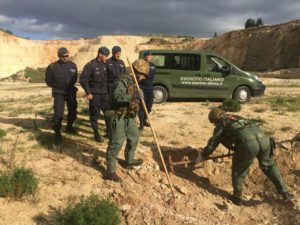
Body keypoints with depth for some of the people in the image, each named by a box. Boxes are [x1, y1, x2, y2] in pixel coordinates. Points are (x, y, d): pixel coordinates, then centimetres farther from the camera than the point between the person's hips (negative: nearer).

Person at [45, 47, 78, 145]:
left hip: (71, 92, 4)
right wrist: (58, 86, -5)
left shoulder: (73, 65, 0)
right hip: (59, 93, -4)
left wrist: (70, 87, 1)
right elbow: (48, 81, -3)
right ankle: (57, 133, 0)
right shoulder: (52, 67, -10)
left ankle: (69, 126, 38)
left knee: (73, 111, 14)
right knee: (58, 113, -13)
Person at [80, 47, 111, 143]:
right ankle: (96, 134, 16)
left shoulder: (105, 64, 5)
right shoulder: (90, 65, -12)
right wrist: (88, 92, -13)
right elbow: (83, 79, -13)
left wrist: (108, 89, 11)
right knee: (95, 114, 3)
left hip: (104, 93, 5)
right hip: (94, 94, -5)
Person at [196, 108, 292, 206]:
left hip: (248, 143, -6)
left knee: (238, 171, 17)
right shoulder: (236, 117, 36)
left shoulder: (221, 124, 19)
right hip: (263, 139, 6)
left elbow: (213, 143, 21)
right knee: (269, 166, 28)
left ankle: (237, 198, 30)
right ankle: (285, 193, 32)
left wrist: (202, 156, 33)